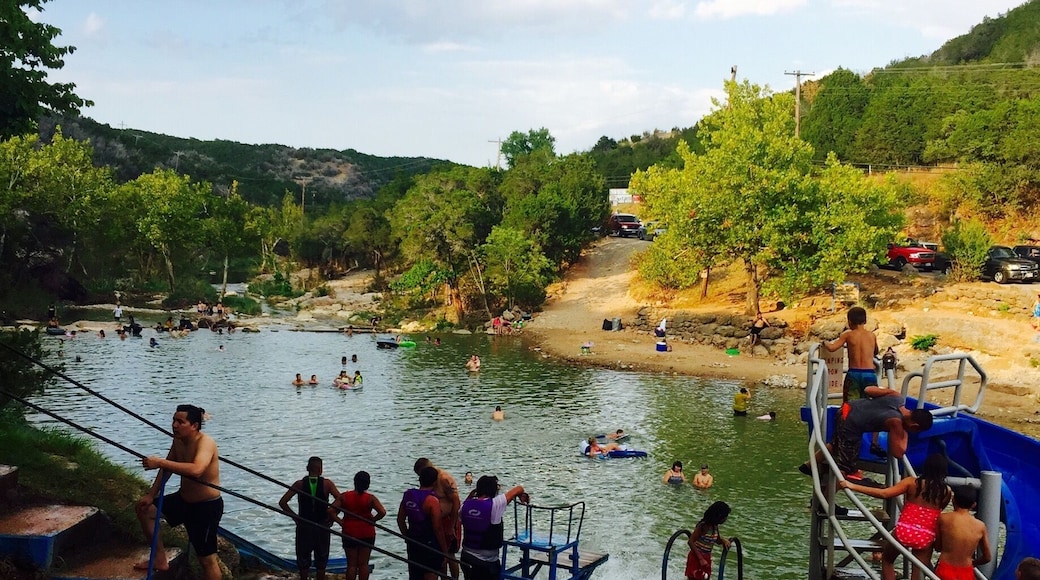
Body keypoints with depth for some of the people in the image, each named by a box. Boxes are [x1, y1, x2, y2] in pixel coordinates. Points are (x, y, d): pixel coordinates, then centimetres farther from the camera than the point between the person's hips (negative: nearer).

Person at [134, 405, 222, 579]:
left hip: (207, 507, -8)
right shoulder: (178, 440, -3)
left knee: (207, 559, -2)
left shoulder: (205, 442, -28)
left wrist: (159, 462, -44)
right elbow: (167, 467, 13)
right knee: (144, 508, 14)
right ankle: (160, 559, 26)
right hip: (183, 499, 9)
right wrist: (151, 495, 8)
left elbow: (196, 470, -48)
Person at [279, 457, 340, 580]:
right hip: (322, 527, 0)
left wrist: (295, 517, -1)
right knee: (321, 562, 11)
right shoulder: (327, 484, -8)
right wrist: (331, 517, -6)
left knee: (303, 560, 12)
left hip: (304, 526, 0)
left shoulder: (300, 484, -5)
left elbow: (282, 502, -9)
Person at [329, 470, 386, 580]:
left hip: (349, 534, 1)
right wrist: (372, 520, -6)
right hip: (367, 534, -1)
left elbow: (330, 511, -9)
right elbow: (382, 512, -20)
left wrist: (341, 522, -3)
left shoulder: (344, 496, -3)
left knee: (351, 564, 8)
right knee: (363, 564, 8)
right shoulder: (371, 498, -8)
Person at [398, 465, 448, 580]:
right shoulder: (432, 500, -18)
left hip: (413, 544, 7)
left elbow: (400, 519, 11)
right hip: (430, 545, -7)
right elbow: (437, 528, -19)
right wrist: (445, 550, -10)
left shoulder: (408, 495, 2)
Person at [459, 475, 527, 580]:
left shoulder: (465, 505, -6)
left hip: (466, 557, 5)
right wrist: (523, 497, 13)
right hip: (487, 562, -5)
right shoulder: (495, 504, -18)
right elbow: (519, 489, -9)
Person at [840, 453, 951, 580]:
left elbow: (883, 494, -14)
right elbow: (937, 510, 14)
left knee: (887, 560, 24)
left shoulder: (912, 482, -7)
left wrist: (852, 486, -13)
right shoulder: (947, 491, 0)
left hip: (904, 531, -1)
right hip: (926, 537, 2)